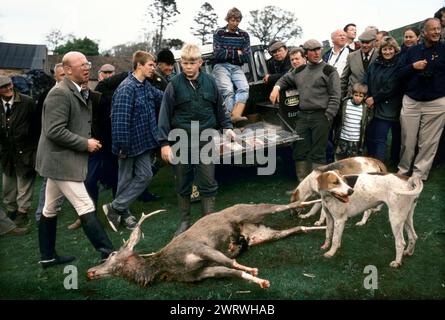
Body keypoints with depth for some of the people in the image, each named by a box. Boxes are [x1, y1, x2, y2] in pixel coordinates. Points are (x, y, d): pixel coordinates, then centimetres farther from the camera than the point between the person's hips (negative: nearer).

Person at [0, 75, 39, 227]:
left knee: (24, 183, 5)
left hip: (25, 151, -4)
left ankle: (22, 211, 17)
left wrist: (36, 145, -4)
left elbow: (36, 124, -6)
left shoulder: (27, 102, -11)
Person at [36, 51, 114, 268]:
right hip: (62, 161, -10)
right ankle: (108, 252, -2)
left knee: (50, 209, 16)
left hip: (61, 160, 10)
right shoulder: (60, 93, -18)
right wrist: (85, 144, -18)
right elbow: (55, 131, -24)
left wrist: (88, 141, 8)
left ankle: (48, 256, 26)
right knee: (86, 208, -8)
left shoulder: (76, 92, 14)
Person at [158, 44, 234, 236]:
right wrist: (164, 142, -9)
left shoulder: (210, 82, 2)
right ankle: (184, 222, 23)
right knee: (182, 184, 9)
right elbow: (165, 114, -4)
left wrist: (227, 127, 7)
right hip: (181, 139, -1)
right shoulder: (174, 85, -3)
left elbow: (219, 108, 15)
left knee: (208, 183, 1)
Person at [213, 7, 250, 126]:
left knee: (244, 88, -28)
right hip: (221, 66, -2)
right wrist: (237, 53, -1)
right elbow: (218, 54, -7)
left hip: (237, 67, 2)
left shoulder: (244, 35, 13)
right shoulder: (219, 33, 5)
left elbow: (246, 57, 4)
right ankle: (232, 118, -36)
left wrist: (228, 54, -2)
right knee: (228, 91, -29)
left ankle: (236, 116, -45)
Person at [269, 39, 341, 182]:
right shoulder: (300, 71, 15)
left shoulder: (329, 71, 0)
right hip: (302, 116, 5)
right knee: (300, 152, 6)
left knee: (318, 154, -2)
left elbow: (335, 96, -4)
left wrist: (328, 117, -13)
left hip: (320, 116, -5)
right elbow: (285, 79, 32)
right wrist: (277, 87, 10)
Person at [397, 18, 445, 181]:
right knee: (408, 141, 6)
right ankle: (403, 171, 20)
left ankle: (419, 175, 10)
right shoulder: (412, 51, 9)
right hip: (411, 101, 2)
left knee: (428, 142, 1)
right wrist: (413, 66, -9)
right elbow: (400, 73, 8)